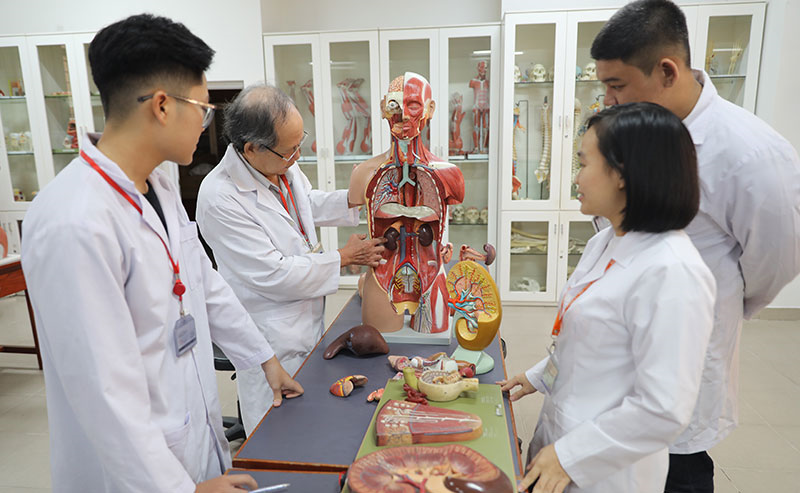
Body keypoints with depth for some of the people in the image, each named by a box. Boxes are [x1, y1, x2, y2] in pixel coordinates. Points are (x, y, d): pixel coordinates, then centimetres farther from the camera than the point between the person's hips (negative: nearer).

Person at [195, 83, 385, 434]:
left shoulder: (282, 165, -4)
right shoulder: (220, 198, -28)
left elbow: (309, 204, 19)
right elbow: (273, 276, -26)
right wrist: (344, 257, -18)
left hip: (308, 319, 8)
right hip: (272, 339, -8)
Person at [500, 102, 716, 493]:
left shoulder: (671, 271, -26)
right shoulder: (604, 243, 2)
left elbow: (663, 411, -26)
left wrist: (569, 457, -20)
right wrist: (538, 376, 16)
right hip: (559, 432, 8)